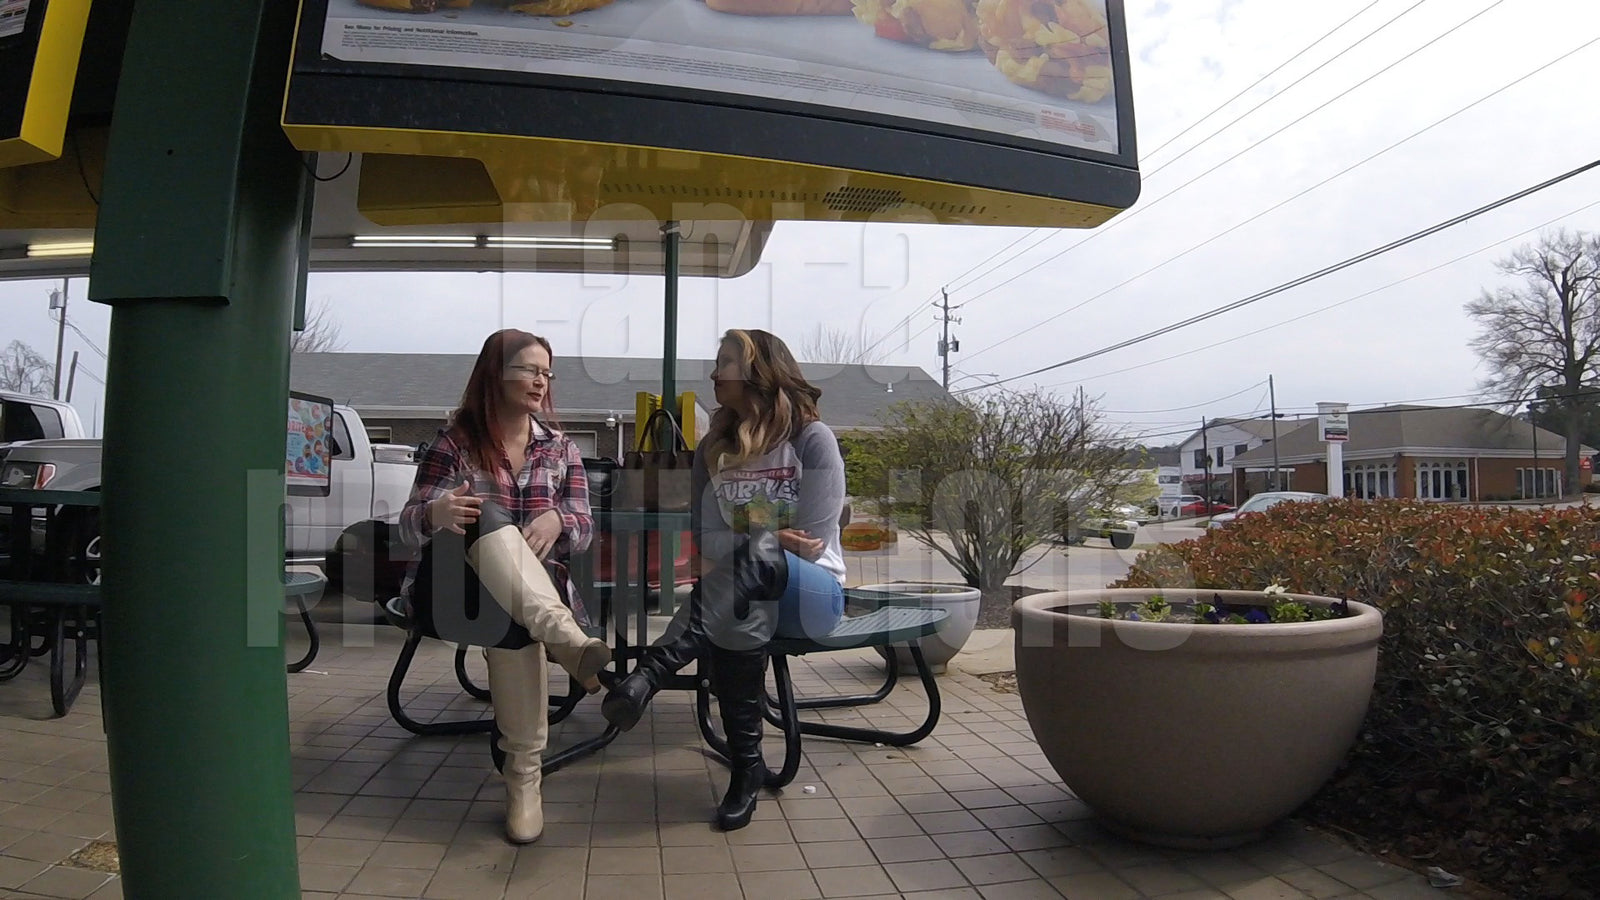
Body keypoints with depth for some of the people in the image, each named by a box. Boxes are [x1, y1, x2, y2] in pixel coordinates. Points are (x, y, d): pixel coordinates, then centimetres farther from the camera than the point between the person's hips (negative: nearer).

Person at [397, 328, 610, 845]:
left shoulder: (561, 448, 10)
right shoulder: (456, 443, 1)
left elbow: (584, 528, 4)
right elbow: (409, 525, -5)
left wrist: (558, 521, -21)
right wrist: (437, 514, -31)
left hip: (533, 587, 2)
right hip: (451, 585, -2)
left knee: (515, 614, -36)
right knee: (489, 517, -33)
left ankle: (524, 777, -29)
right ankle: (565, 637, -53)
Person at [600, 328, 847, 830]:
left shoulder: (812, 439, -6)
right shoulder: (713, 448, 9)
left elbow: (812, 544, -10)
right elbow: (705, 544, 2)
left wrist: (749, 551, -11)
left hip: (811, 593, -3)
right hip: (745, 590, 3)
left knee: (755, 557, -36)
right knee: (737, 616, -34)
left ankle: (651, 673, -44)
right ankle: (746, 769, -23)